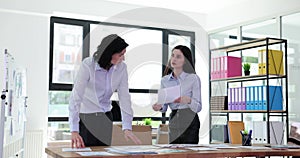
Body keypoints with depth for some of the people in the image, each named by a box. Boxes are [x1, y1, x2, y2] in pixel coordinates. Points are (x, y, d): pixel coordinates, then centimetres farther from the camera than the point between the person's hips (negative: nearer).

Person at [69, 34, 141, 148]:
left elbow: (124, 97, -9)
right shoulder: (87, 65, -22)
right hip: (86, 117, -4)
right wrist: (74, 131, -34)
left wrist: (127, 128, -17)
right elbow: (76, 97, -26)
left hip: (105, 117, 4)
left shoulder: (121, 68, -9)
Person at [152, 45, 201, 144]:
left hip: (189, 122, -4)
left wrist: (188, 100, -28)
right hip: (173, 121, 4)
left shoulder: (193, 78, -6)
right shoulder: (165, 80, 6)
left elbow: (198, 107, -9)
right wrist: (159, 107, -13)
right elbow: (165, 107, 9)